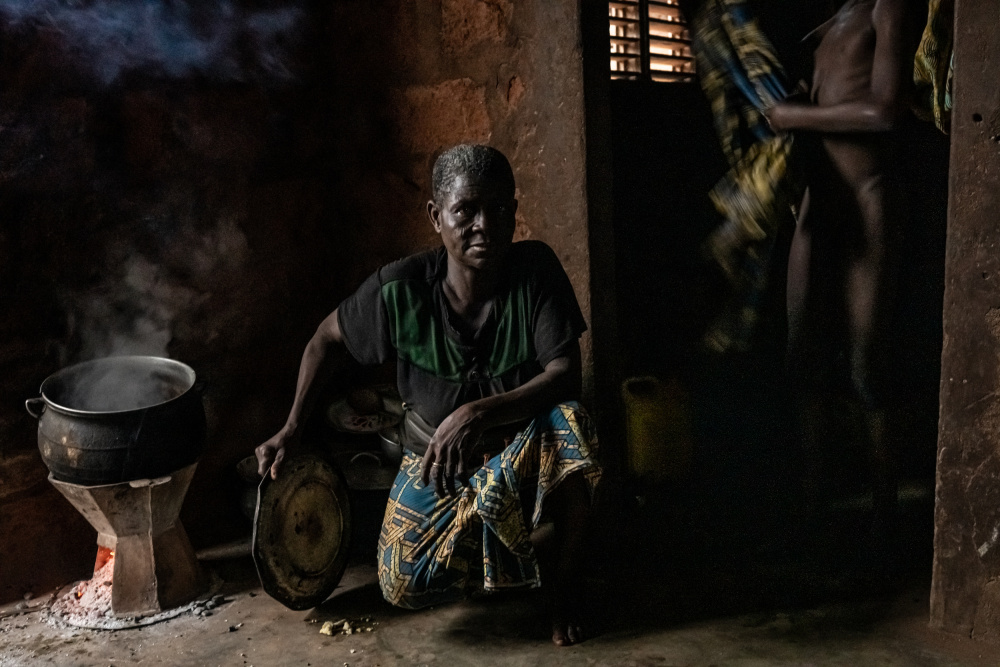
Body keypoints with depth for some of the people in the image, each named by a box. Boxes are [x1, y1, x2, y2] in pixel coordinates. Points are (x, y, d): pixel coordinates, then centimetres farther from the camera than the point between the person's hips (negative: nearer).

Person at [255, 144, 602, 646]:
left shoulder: (536, 270, -22)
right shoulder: (401, 289, -20)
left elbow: (566, 376, -28)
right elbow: (328, 337, -1)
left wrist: (475, 415, -40)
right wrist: (291, 430, -1)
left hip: (520, 447, -1)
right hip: (433, 455, 1)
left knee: (569, 426, -36)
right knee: (403, 589, -16)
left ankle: (563, 584, -6)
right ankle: (487, 546, 23)